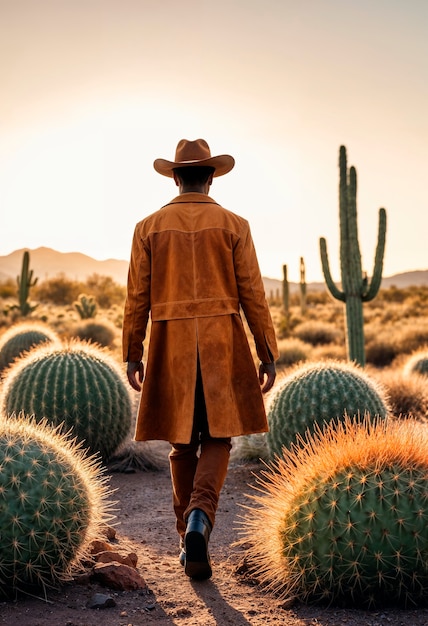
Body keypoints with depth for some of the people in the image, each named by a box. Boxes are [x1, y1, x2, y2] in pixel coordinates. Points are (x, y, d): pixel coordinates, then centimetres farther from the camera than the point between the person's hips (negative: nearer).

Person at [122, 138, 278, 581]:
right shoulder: (233, 225, 0)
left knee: (182, 443, 13)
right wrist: (267, 356, 2)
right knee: (216, 440, 5)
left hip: (170, 345, 2)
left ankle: (188, 537, 19)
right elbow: (253, 295, -3)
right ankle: (200, 517, -20)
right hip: (223, 344, -1)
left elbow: (137, 297, 2)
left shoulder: (149, 227, 3)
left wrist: (133, 357, 9)